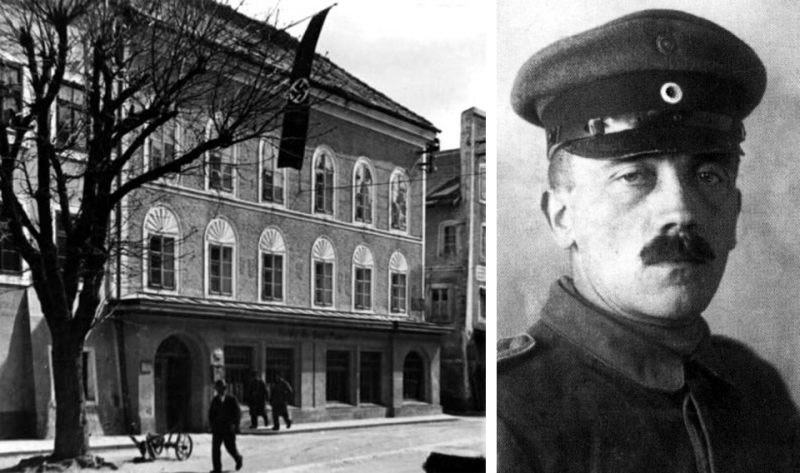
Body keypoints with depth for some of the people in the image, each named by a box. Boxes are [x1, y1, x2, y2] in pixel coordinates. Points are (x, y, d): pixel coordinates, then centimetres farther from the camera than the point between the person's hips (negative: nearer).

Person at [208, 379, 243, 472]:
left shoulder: (232, 400, -4)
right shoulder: (215, 400, 6)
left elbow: (238, 413, -3)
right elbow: (211, 413, 14)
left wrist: (234, 425, -12)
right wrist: (212, 424, 3)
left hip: (229, 429, -3)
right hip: (217, 429, 3)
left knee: (231, 448, 4)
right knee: (215, 447, -6)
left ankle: (239, 458, 34)